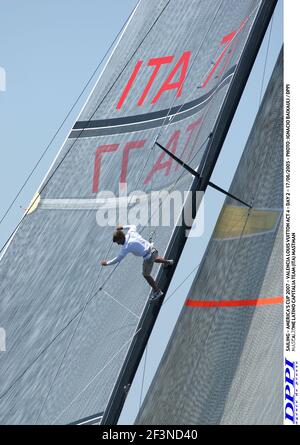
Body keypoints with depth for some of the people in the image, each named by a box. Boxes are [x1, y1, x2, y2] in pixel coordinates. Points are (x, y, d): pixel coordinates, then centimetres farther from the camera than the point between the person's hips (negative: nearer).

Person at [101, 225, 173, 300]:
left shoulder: (126, 247, -23)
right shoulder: (131, 232, -6)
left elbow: (118, 259, -14)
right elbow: (133, 227, 20)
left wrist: (107, 263, -2)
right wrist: (123, 227, 16)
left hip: (148, 257, -7)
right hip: (153, 249, 7)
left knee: (146, 275, 15)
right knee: (154, 259, 42)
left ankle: (157, 291, 27)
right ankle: (168, 262, 70)